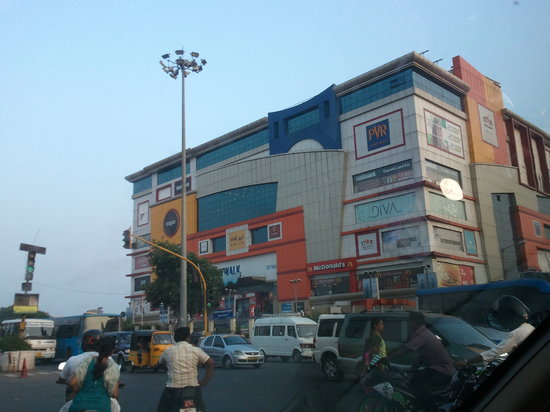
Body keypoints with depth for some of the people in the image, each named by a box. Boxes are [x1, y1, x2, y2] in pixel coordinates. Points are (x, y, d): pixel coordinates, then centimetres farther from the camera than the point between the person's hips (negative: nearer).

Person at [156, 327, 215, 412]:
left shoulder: (168, 351, 1)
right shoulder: (196, 350, 0)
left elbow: (160, 363, 17)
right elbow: (211, 363, -3)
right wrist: (204, 382, 1)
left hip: (173, 389, -1)